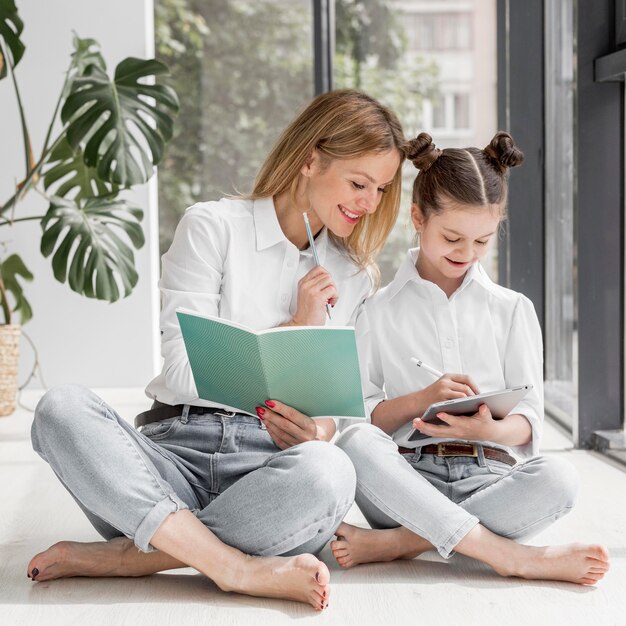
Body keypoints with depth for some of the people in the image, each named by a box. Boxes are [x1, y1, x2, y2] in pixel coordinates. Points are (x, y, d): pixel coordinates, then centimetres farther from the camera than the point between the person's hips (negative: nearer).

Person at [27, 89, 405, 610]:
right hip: (174, 451, -1)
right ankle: (242, 570, -37)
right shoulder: (213, 227, 5)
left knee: (328, 471, -35)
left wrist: (319, 431, -11)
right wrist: (296, 328, -2)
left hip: (269, 463, 2)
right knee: (61, 408, -30)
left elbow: (335, 402, 14)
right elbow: (185, 372, -4)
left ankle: (115, 556, -25)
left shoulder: (352, 275, 18)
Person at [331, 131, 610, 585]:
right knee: (354, 443, -34)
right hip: (408, 477, -1)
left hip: (486, 476, 1)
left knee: (558, 478, -31)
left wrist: (493, 430, -17)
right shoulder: (379, 311, 11)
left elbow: (529, 418, 7)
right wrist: (418, 401, -14)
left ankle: (397, 542, -27)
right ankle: (510, 556, -33)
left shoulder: (513, 310, 15)